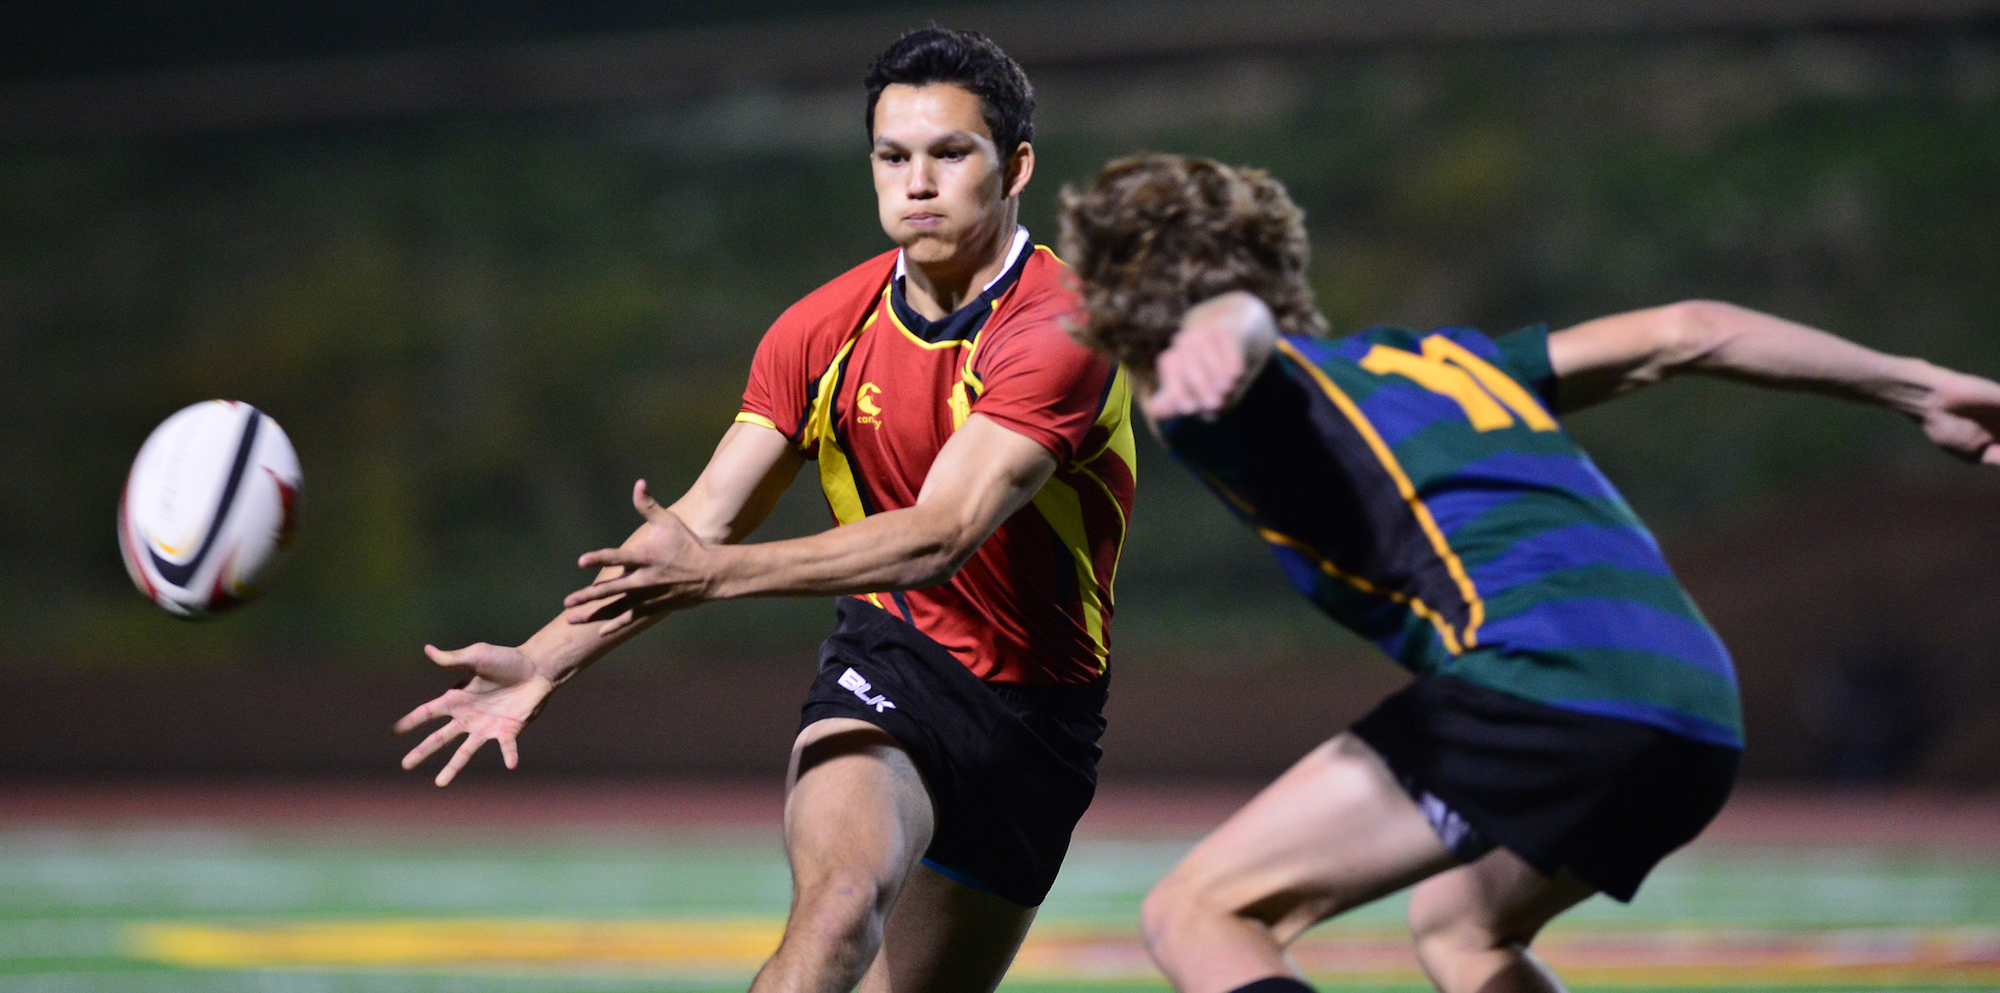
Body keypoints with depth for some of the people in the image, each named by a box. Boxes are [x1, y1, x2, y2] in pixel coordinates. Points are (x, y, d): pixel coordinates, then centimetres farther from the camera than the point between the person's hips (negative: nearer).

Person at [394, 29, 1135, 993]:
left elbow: (940, 536, -31)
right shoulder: (821, 331, -2)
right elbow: (705, 518, -2)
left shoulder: (1058, 329, -19)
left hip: (1036, 709, -1)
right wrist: (545, 658, -15)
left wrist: (714, 573, -40)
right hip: (886, 661, 1)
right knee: (839, 905, -28)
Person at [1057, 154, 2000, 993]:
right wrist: (1916, 385, 40)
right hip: (1697, 720, 8)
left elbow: (1236, 320, -15)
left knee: (1195, 914, -4)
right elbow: (1682, 332, 32)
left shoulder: (1254, 397, 11)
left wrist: (1213, 343, -40)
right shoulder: (1420, 357, 32)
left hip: (1540, 679, -8)